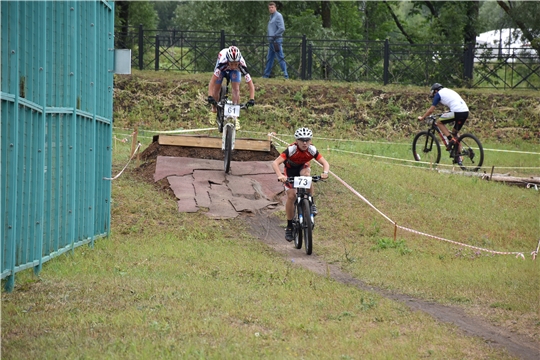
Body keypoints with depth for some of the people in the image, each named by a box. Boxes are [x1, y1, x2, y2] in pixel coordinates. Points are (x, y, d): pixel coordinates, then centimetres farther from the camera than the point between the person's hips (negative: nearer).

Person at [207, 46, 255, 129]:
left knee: (236, 89, -16)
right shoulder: (222, 62, -45)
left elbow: (250, 84, -38)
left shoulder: (241, 65, -42)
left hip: (235, 71, 0)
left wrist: (252, 99, -49)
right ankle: (214, 110, 29)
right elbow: (212, 81, -46)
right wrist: (210, 96, -56)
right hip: (223, 67, 0)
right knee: (216, 89, 1)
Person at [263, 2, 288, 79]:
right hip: (271, 41, 10)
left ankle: (285, 75, -8)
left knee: (281, 58, -9)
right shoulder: (271, 16, 19)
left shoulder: (278, 16, -9)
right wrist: (269, 37, 14)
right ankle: (266, 75, 17)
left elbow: (282, 29, -18)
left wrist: (274, 36, -15)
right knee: (269, 58, 12)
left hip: (277, 40, -10)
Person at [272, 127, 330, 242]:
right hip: (290, 170, -1)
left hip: (303, 167, 1)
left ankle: (311, 204, -19)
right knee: (291, 196, -12)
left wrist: (325, 172, -45)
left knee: (306, 174, -35)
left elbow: (325, 163, -23)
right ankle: (289, 227, 1)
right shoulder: (291, 149, -34)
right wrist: (280, 175, -57)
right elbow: (275, 163, -39)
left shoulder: (312, 150, -26)